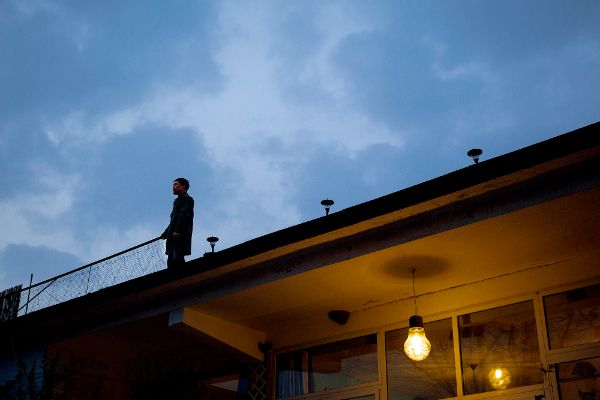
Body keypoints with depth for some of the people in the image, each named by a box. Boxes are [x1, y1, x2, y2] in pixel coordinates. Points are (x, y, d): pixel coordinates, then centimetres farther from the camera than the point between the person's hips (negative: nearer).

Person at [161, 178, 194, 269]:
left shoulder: (188, 199, 1)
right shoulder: (177, 201, 26)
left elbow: (184, 216, -12)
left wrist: (177, 231, -22)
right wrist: (165, 234, 21)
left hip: (180, 236, -8)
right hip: (173, 237, 8)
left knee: (177, 258, -17)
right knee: (171, 260, 1)